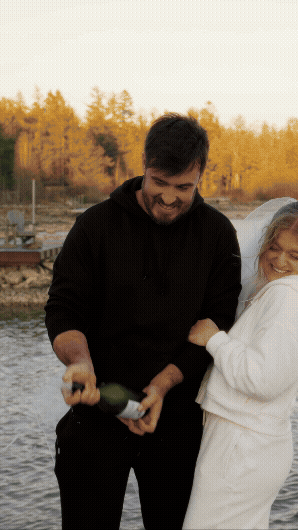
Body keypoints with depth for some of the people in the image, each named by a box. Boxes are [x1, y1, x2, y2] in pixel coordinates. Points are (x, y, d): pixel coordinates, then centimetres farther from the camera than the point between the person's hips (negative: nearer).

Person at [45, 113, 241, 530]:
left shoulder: (217, 234, -1)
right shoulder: (97, 223, -4)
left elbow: (217, 324, -5)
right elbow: (63, 309, -7)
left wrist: (162, 385, -18)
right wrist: (81, 362, -28)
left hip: (178, 416, 1)